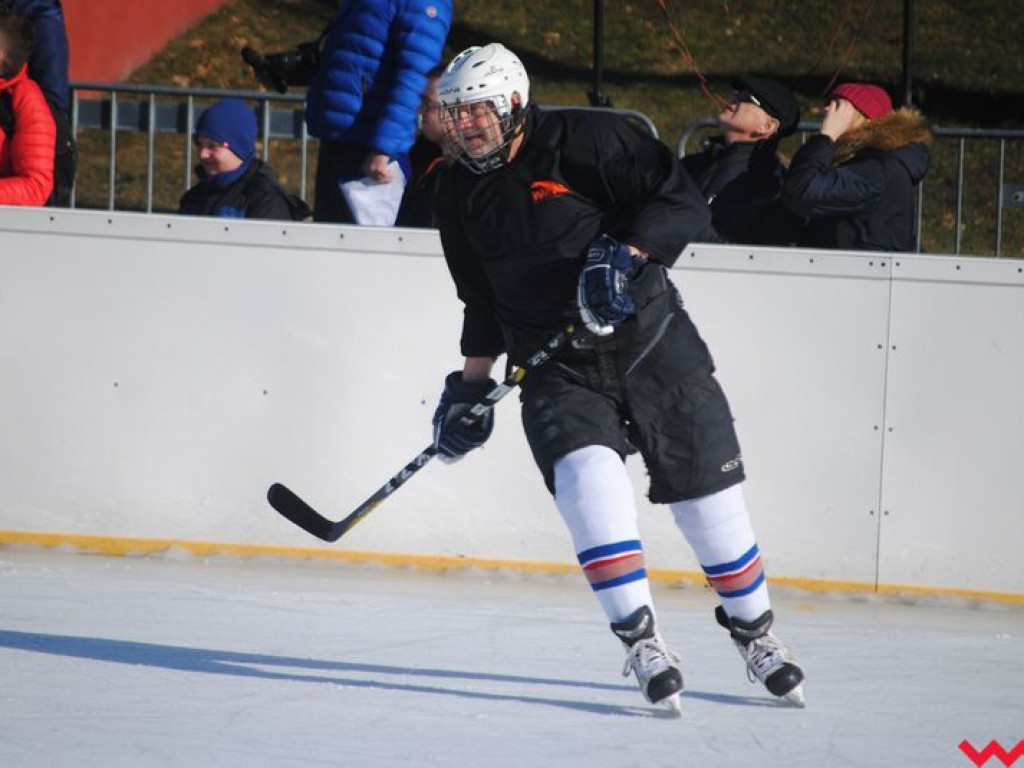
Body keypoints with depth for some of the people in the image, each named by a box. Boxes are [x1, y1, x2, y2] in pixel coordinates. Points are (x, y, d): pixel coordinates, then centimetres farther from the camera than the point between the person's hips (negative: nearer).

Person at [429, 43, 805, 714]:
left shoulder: (584, 141, -12)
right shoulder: (461, 193, 5)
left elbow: (684, 204, -14)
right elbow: (482, 299, 18)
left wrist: (628, 254, -27)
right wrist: (471, 383, 16)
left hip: (650, 343, -3)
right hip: (555, 369, 3)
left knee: (708, 495, 1)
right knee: (588, 475, -24)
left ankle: (753, 629, 25)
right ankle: (641, 639, -18)